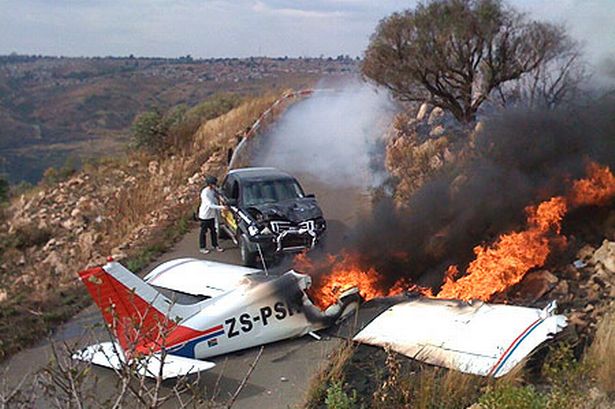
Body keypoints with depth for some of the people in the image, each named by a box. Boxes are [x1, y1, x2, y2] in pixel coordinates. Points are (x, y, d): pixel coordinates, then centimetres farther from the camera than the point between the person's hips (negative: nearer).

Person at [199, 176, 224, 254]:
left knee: (213, 230, 16)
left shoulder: (213, 190, -1)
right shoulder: (205, 193, -25)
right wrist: (221, 207, -33)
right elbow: (210, 205, -29)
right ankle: (202, 247, 20)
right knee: (203, 231, 7)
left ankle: (215, 245, 30)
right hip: (205, 215, -7)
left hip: (212, 215, 7)